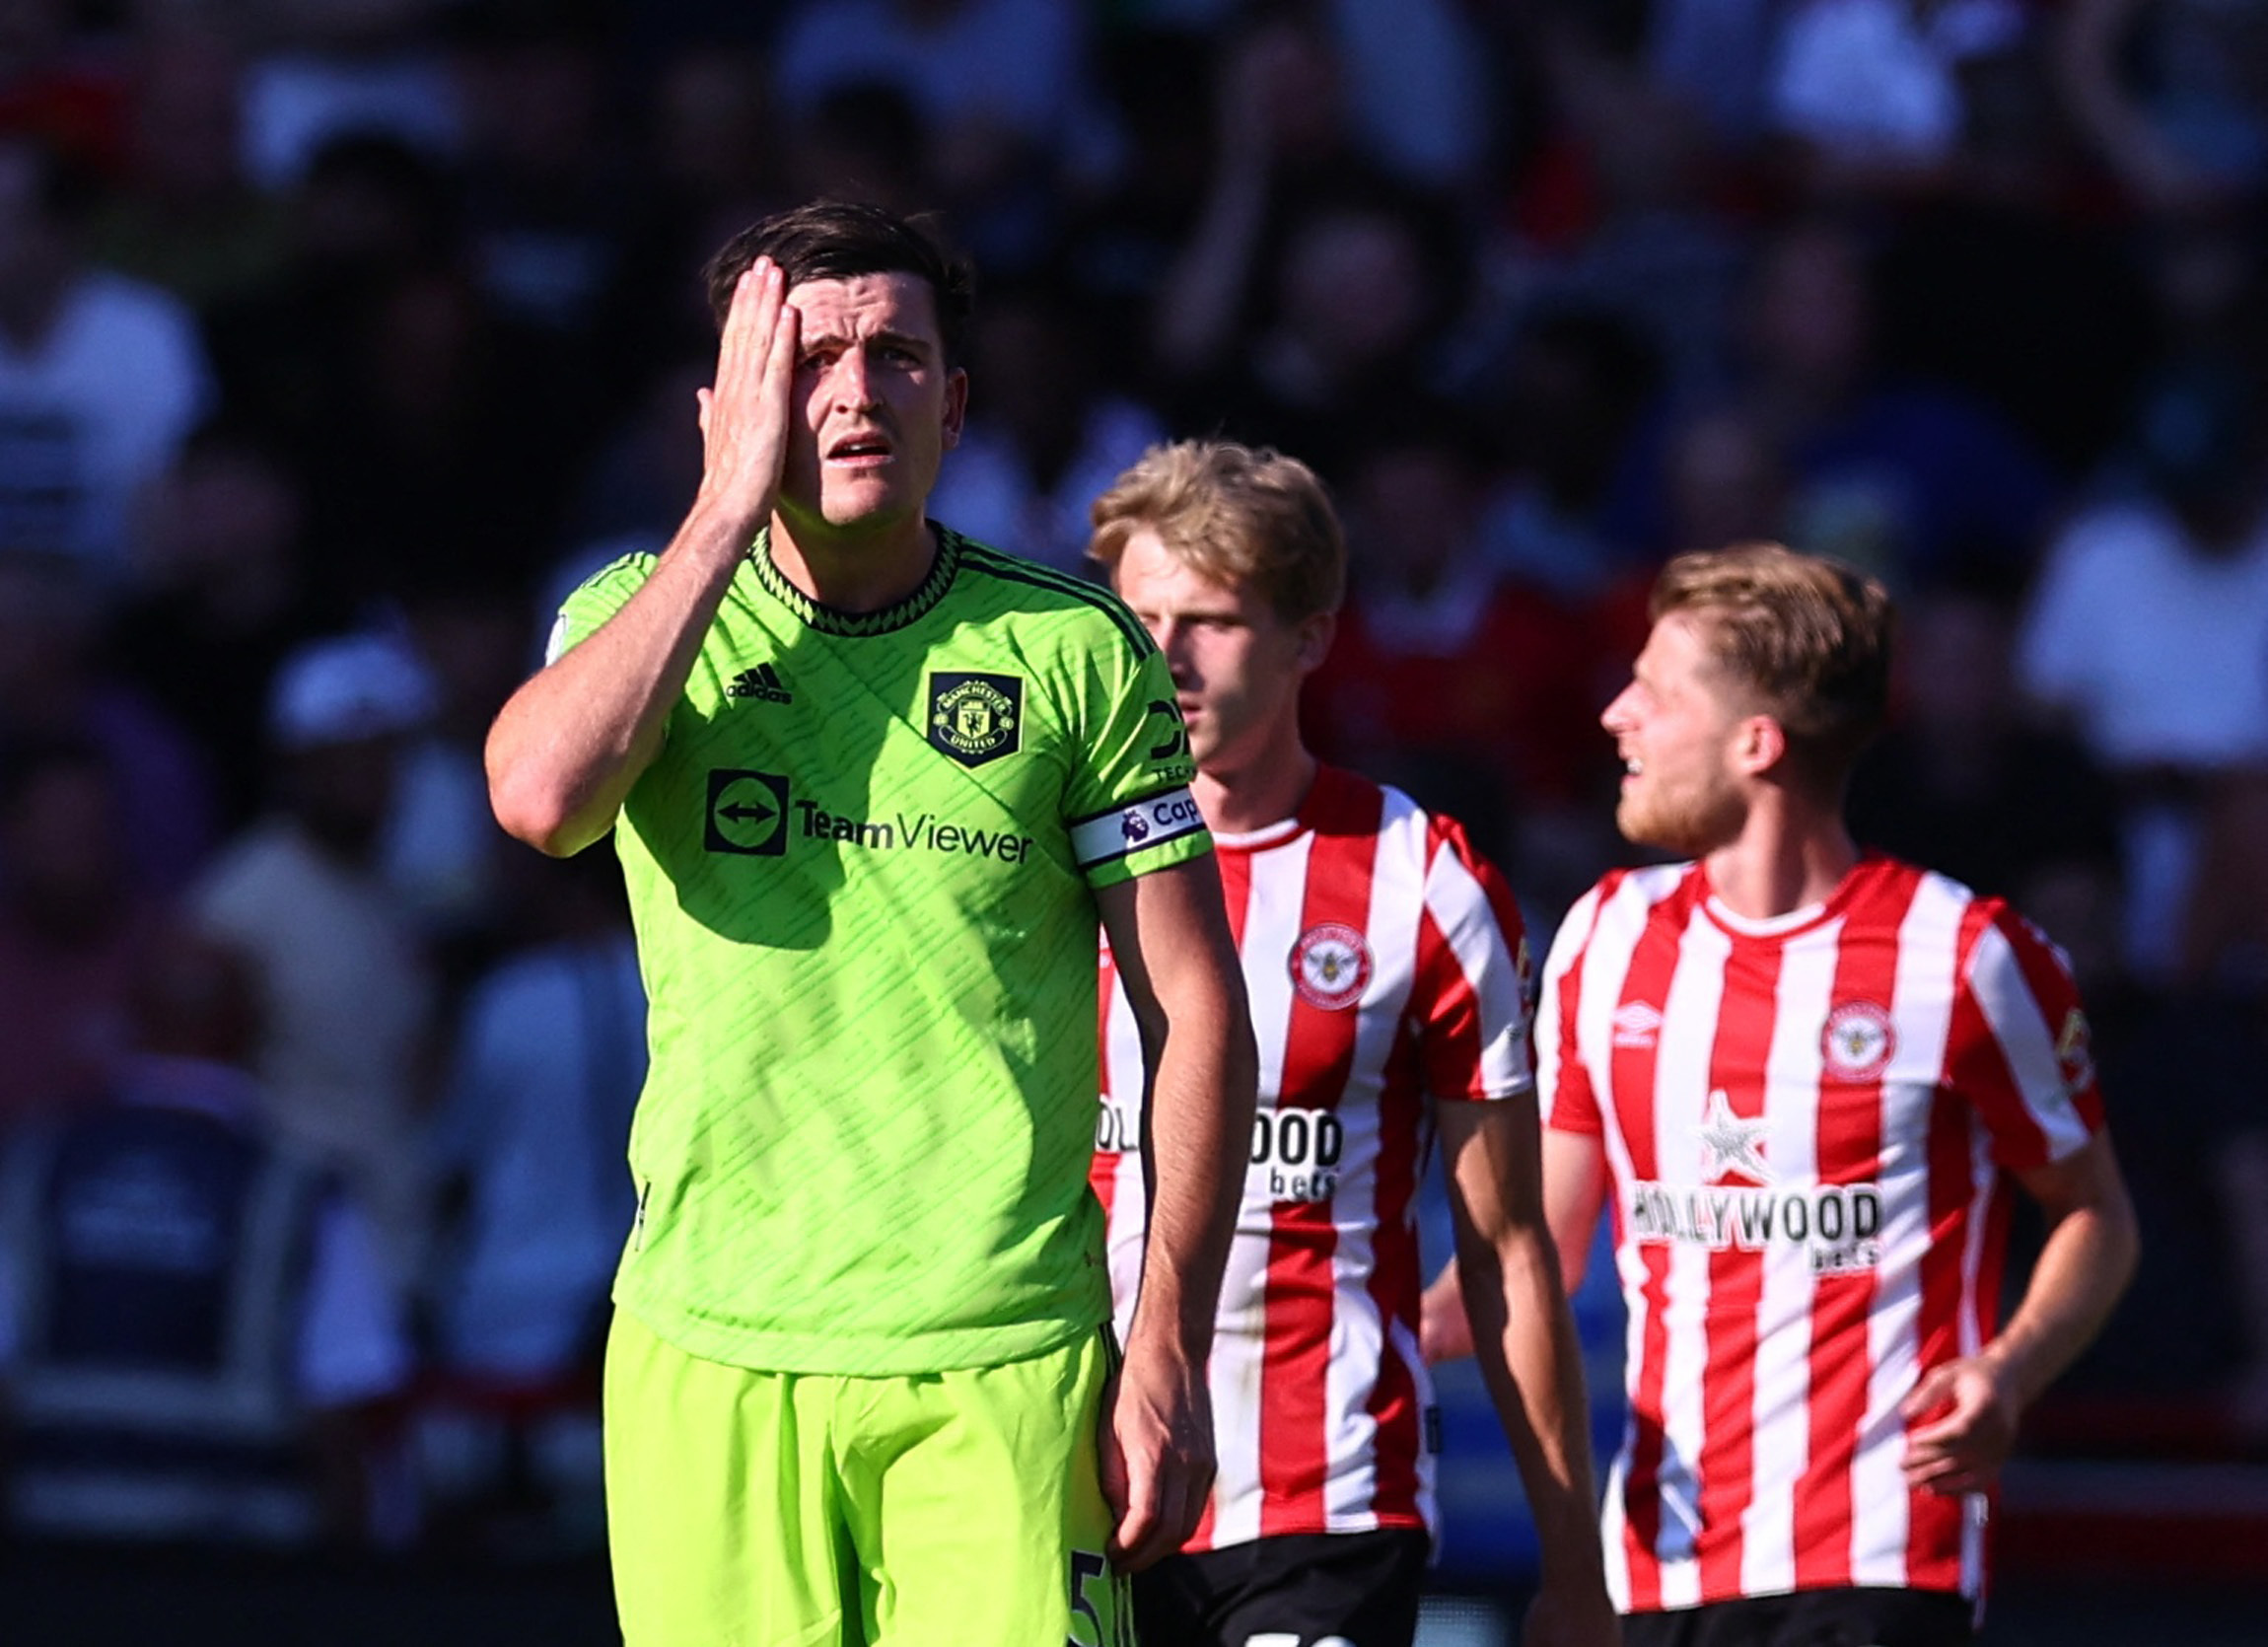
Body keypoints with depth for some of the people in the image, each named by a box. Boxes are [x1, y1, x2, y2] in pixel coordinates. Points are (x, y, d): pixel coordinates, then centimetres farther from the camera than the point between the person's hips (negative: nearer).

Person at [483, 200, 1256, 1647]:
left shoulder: (1078, 649, 3)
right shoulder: (644, 616, 6)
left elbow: (1197, 1009, 4)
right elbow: (542, 795, -17)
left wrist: (1168, 1361, -3)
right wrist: (732, 507, -10)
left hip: (1005, 1364, -1)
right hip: (714, 1354, 1)